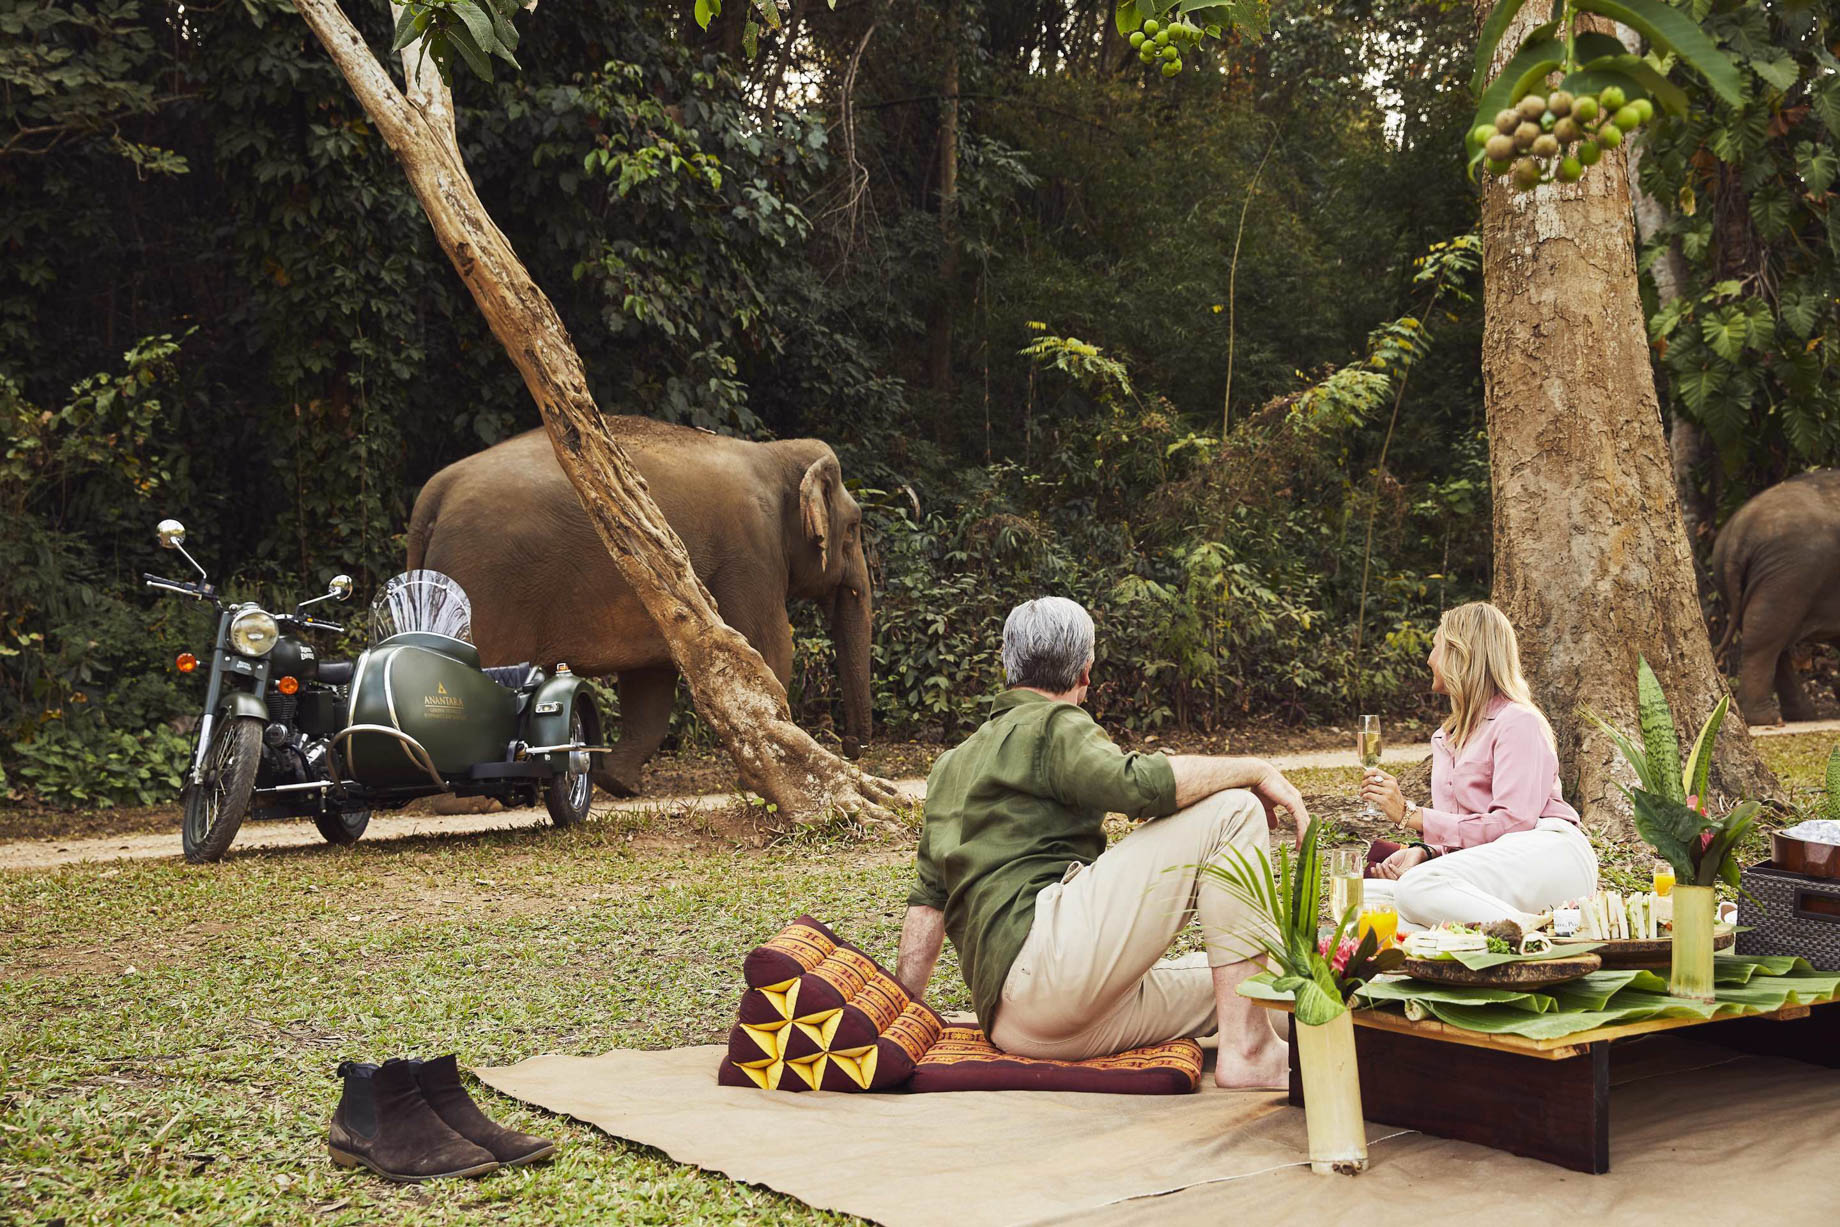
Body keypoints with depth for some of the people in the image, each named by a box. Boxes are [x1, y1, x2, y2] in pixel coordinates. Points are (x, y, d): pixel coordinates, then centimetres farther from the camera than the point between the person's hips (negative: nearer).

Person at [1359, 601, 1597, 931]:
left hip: (1549, 857, -8)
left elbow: (1512, 823, -14)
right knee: (1366, 895, -17)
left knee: (1418, 887, -34)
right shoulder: (1444, 737, 25)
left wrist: (1410, 814, -14)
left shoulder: (1518, 721, -1)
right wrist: (1422, 850, -5)